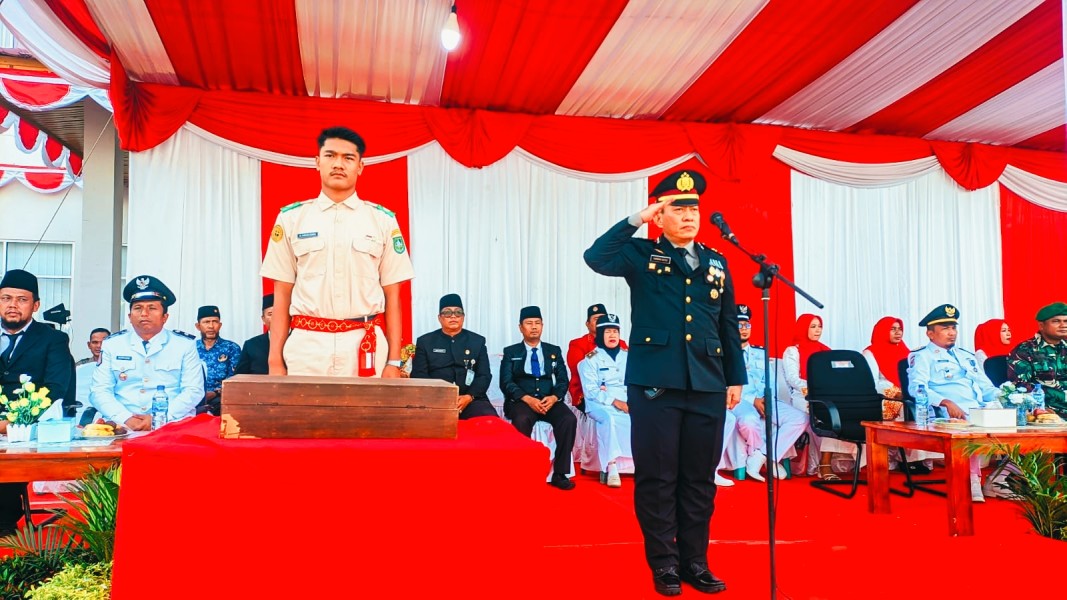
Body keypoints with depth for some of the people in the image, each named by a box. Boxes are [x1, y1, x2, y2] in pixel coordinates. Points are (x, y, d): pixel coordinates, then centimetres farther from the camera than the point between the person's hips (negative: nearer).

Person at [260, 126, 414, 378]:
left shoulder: (383, 220, 6)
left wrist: (394, 361, -1)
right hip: (306, 344, 1)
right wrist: (275, 361, 1)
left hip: (365, 345, 0)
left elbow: (392, 297, 5)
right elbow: (282, 295, 7)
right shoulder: (291, 217, 7)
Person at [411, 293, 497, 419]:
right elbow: (418, 375, 5)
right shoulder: (425, 342, 14)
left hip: (472, 399, 2)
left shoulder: (478, 341, 16)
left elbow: (485, 375, 8)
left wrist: (469, 397, -11)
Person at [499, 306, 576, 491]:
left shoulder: (554, 351, 17)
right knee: (522, 420, -37)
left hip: (549, 400, 2)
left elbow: (563, 380, 8)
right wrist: (528, 399, -19)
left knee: (569, 419, -28)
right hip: (521, 401, -2)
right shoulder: (510, 352, 10)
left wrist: (553, 397, -15)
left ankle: (559, 473, -22)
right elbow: (506, 383, -2)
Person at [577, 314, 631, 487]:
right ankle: (611, 468, -39)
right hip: (600, 404, -3)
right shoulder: (590, 359, 5)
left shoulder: (628, 357, 17)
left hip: (628, 403, 3)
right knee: (608, 418, -38)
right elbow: (591, 391, -5)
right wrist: (614, 401, -17)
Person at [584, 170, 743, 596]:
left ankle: (695, 561, 24)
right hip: (654, 383, -3)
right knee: (657, 477, 3)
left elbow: (729, 325, 16)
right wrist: (636, 220, -16)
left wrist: (736, 378, 13)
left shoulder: (716, 263, 15)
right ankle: (664, 563, 17)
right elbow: (596, 258, -17)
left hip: (708, 386, 4)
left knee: (700, 478, 10)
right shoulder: (641, 255, 4)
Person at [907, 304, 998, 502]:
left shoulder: (968, 356, 32)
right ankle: (972, 481, -31)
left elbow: (987, 388, 29)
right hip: (953, 416, -6)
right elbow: (916, 387, -8)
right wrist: (946, 402, -25)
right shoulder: (922, 356, 9)